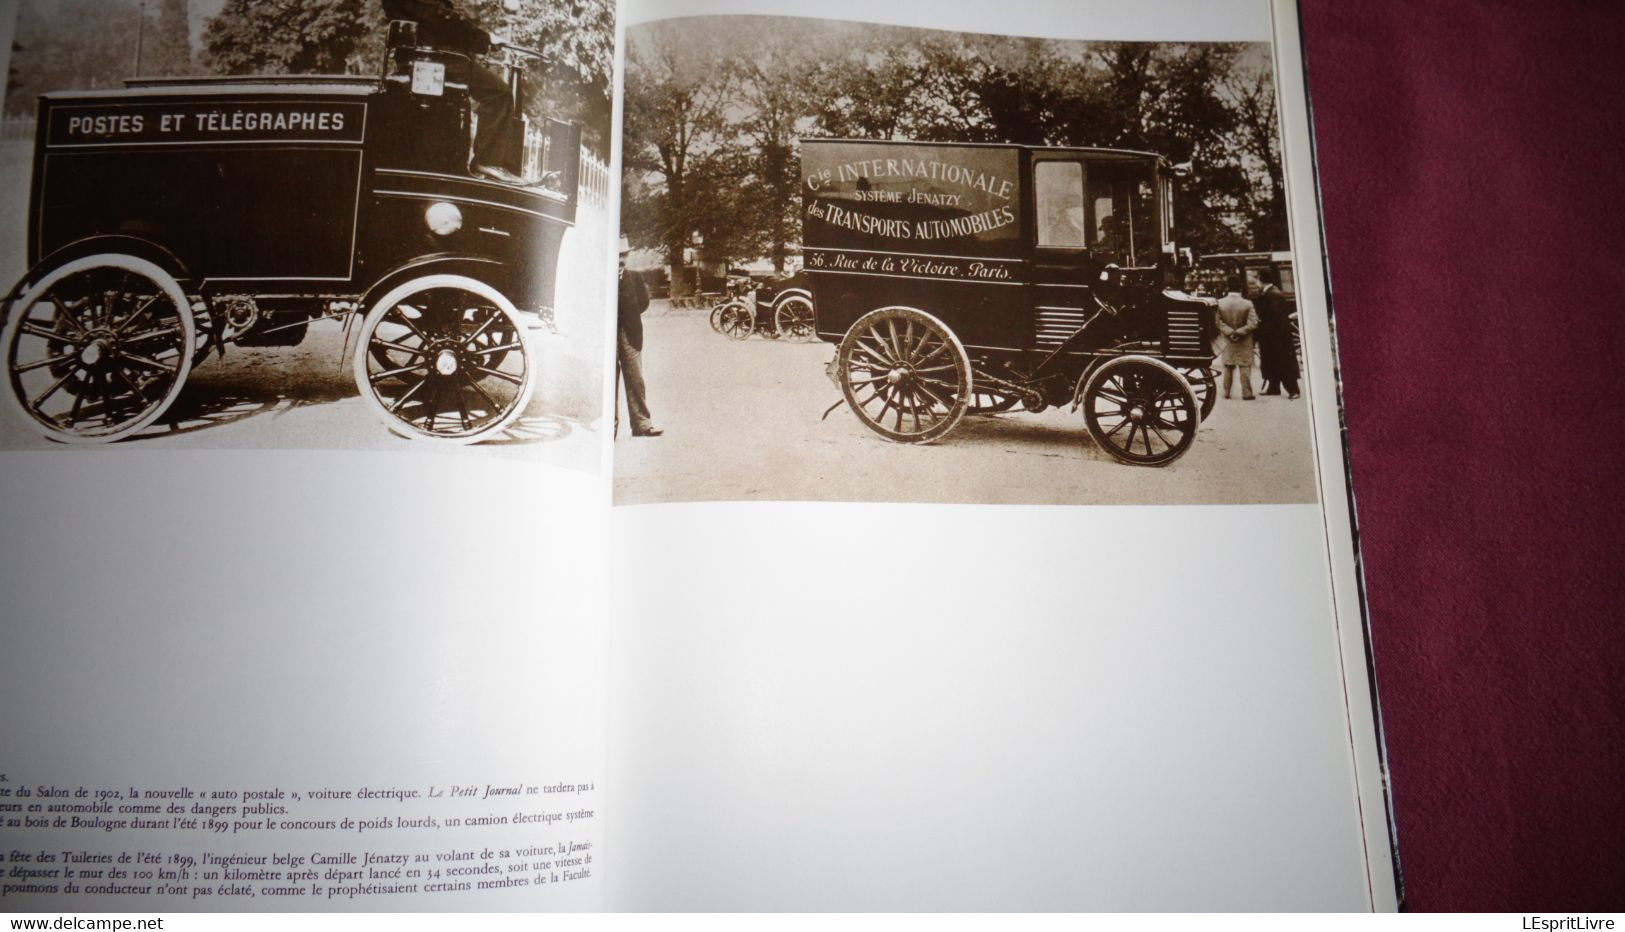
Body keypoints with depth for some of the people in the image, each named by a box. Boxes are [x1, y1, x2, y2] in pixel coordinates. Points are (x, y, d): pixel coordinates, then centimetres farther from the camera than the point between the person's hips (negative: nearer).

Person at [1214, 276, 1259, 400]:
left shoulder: (1220, 303, -11)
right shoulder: (1247, 304, -15)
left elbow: (1218, 322, -10)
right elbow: (1253, 324, -16)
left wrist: (1229, 332, -9)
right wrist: (1239, 332, -12)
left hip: (1227, 340, 2)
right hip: (1244, 342, -2)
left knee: (1228, 366, 14)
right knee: (1245, 366, 5)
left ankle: (1227, 392, 17)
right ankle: (1246, 393, 2)